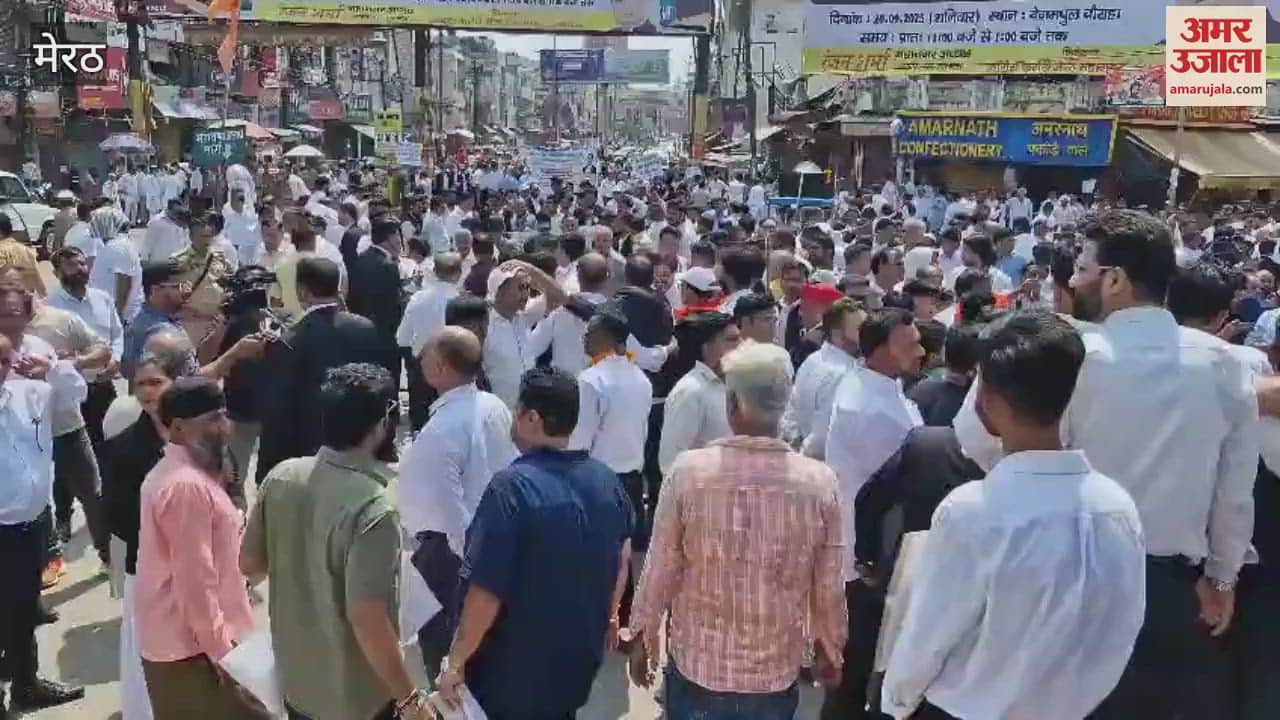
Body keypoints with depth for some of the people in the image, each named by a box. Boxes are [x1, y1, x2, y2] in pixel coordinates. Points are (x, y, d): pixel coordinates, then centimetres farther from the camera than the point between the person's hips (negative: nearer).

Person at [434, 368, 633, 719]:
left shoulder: (512, 487, -25)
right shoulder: (606, 479, -4)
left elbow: (487, 590, -25)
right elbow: (623, 556, 10)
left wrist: (456, 661, -13)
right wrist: (608, 615, 25)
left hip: (514, 668, -6)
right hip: (580, 655, 6)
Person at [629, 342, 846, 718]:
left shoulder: (689, 470, -17)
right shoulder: (819, 482, -13)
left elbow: (660, 568, -7)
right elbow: (828, 587, -3)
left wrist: (643, 636, 9)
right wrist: (830, 646, 15)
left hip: (697, 667, 0)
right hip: (776, 673, 1)